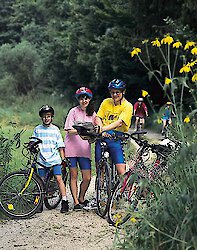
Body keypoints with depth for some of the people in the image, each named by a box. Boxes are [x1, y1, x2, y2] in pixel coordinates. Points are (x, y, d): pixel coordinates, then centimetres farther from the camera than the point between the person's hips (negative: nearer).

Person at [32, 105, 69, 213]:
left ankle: (64, 201, -9)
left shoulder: (55, 129, 8)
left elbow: (60, 146, 9)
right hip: (42, 160, 1)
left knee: (59, 178, -12)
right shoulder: (37, 129, 8)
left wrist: (63, 159, 4)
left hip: (54, 159, -1)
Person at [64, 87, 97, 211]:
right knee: (73, 176, 1)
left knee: (87, 178, -1)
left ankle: (81, 199, 21)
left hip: (85, 148, 3)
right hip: (72, 147, -3)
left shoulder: (92, 113, 11)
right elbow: (69, 131, -6)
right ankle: (76, 202, 8)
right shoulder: (74, 111, -2)